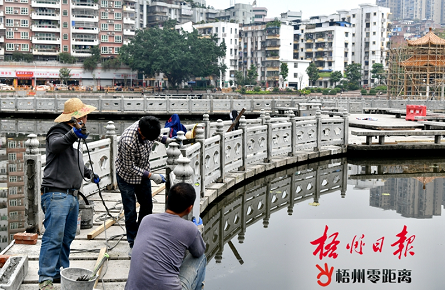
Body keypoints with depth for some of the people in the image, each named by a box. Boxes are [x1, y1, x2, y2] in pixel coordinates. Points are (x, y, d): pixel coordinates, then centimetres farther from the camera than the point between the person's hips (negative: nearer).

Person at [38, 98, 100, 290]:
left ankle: (62, 272, 23)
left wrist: (88, 173, 40)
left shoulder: (72, 137, 22)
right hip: (56, 195, -10)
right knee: (53, 237, -12)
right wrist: (72, 134, -51)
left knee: (67, 237, 14)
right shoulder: (57, 133, -8)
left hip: (72, 196, 10)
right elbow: (55, 145, -34)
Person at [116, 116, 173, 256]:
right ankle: (133, 244, 16)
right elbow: (130, 167, -27)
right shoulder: (128, 141, -38)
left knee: (147, 207, 15)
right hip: (127, 176, -7)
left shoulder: (147, 127, -19)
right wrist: (151, 176, -27)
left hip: (143, 172, 7)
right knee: (130, 212, 1)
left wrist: (165, 140, -6)